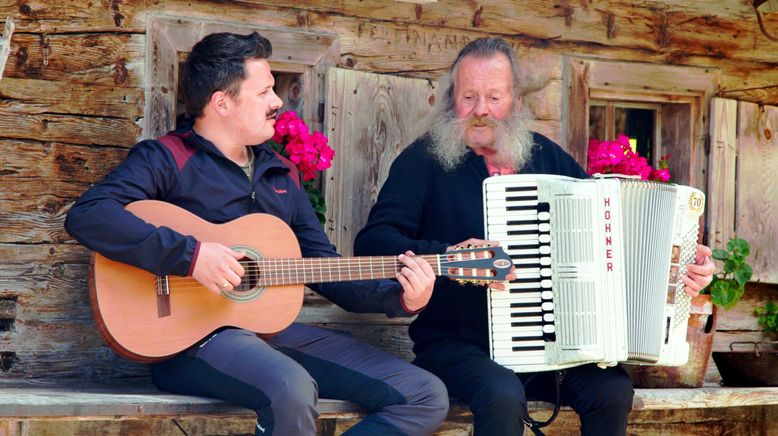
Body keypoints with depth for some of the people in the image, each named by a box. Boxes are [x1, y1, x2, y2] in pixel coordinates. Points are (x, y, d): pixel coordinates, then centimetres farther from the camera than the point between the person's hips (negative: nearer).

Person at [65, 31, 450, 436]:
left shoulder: (281, 174, 19)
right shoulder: (165, 159, -2)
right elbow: (87, 215, -19)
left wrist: (397, 297, 2)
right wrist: (191, 254, -24)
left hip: (273, 331, 8)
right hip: (190, 338, -7)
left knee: (426, 396, -4)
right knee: (292, 389, -40)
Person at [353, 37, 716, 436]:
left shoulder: (545, 156, 13)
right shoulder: (424, 160, 0)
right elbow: (372, 241, -10)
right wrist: (446, 256, -27)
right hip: (455, 342, -4)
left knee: (611, 389, -21)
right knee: (503, 395, -34)